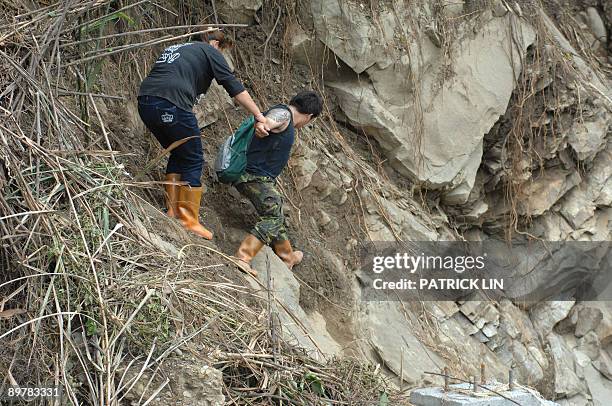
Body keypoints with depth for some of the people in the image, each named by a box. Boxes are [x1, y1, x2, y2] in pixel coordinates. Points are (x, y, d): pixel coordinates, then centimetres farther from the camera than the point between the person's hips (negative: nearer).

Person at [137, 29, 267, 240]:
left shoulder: (174, 48, 33)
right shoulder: (210, 52, 12)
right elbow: (235, 88, 5)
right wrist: (259, 116, 4)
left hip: (145, 102, 7)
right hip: (172, 104, -7)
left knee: (178, 154, 24)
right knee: (193, 160, 5)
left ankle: (172, 210, 22)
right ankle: (189, 220, 3)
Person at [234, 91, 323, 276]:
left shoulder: (285, 115, 18)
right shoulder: (282, 114, -15)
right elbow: (268, 121, -38)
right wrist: (261, 126, -59)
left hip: (261, 178, 11)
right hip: (255, 176, -11)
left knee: (276, 217, 24)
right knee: (273, 217, -19)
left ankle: (288, 258, 42)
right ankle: (242, 257, -30)